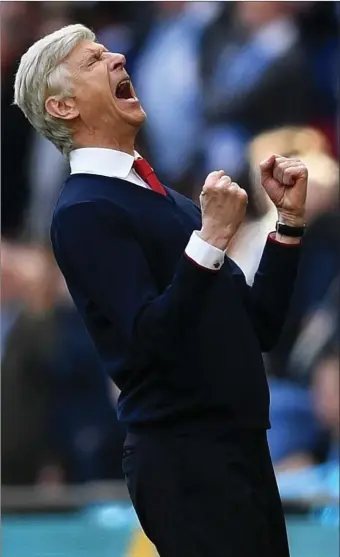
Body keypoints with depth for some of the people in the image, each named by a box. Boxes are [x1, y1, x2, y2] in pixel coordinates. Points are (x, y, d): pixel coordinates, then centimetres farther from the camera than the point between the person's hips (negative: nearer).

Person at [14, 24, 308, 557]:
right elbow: (153, 340, -21)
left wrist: (289, 218, 9)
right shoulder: (84, 211, -10)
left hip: (237, 448, 8)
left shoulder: (165, 197, 15)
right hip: (185, 456, -8)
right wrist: (212, 238, -27)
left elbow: (260, 326, 16)